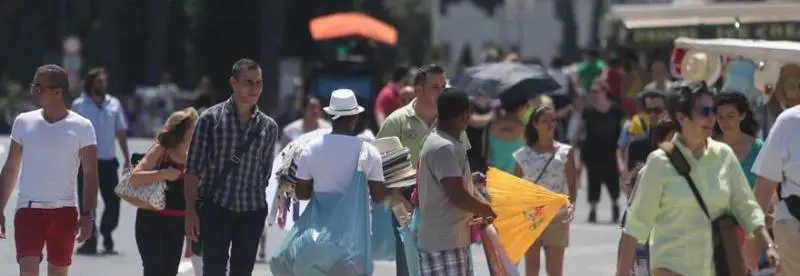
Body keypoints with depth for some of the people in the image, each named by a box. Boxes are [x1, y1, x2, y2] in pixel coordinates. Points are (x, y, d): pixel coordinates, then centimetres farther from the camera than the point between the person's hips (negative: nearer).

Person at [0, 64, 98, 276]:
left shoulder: (82, 127, -2)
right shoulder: (24, 122, 6)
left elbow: (90, 175, -2)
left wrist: (87, 215, -11)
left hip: (64, 213, -1)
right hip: (28, 210, 1)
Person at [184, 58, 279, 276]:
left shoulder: (268, 127, 6)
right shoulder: (211, 118, -3)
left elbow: (265, 173, 13)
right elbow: (193, 169, -2)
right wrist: (191, 212, -7)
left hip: (252, 213, 3)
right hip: (215, 210, -3)